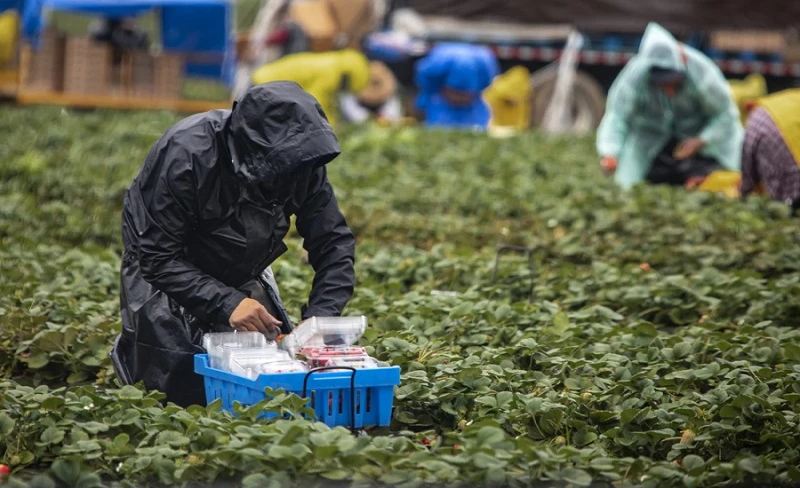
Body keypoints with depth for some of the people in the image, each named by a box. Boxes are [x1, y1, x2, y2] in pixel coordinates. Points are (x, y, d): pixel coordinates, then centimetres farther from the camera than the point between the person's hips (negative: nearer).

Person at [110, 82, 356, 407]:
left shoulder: (302, 164, -20)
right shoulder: (185, 154, -35)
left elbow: (334, 243, -14)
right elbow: (158, 258, -31)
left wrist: (320, 318, -29)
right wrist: (226, 303, -42)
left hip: (242, 271, 5)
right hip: (162, 271, -5)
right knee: (185, 388, -16)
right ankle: (132, 350, 16)